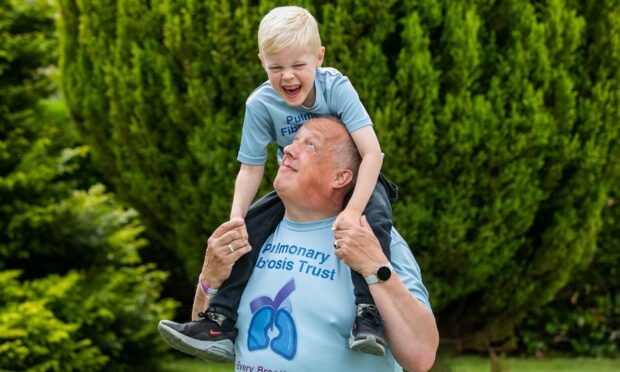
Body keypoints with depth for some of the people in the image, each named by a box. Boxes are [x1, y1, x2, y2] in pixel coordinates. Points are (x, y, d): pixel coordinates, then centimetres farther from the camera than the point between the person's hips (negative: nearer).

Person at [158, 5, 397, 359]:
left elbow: (371, 152, -30)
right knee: (247, 228, -14)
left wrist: (353, 211, -40)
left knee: (375, 217, -35)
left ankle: (368, 315, -35)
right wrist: (236, 217, -24)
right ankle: (222, 319, -5)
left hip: (350, 180, -3)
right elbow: (252, 168, -9)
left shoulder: (336, 87, -25)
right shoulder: (261, 104, -17)